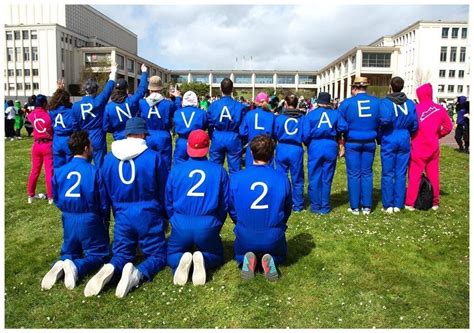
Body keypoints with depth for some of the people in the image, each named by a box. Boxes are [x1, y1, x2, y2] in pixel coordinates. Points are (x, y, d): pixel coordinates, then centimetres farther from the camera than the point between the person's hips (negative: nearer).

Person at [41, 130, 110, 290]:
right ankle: (76, 267, -18)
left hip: (68, 220, 5)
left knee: (70, 252, 24)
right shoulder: (94, 171, -15)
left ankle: (61, 265, -10)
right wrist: (105, 223, 10)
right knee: (98, 254, 12)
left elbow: (56, 200, 10)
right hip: (89, 220, -4)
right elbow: (103, 202, -7)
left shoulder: (59, 172, -2)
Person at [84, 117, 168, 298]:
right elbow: (164, 191, 0)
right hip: (148, 215, -3)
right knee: (158, 255, 11)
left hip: (122, 216, 3)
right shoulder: (153, 157, -10)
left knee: (121, 255, 19)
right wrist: (166, 216, 17)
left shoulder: (109, 158, 1)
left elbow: (105, 192, 11)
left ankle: (111, 269, -16)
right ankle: (138, 273, -22)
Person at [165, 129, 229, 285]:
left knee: (172, 255, 27)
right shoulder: (219, 171, -1)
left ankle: (180, 260, -10)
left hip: (181, 225, 1)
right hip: (208, 226, 0)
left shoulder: (176, 170, -1)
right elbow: (224, 204, 4)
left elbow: (168, 203, 8)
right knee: (217, 256, 26)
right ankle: (202, 259, -9)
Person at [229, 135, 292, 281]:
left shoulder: (236, 178, -13)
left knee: (239, 256, 34)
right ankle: (270, 260, -1)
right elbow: (287, 209, 2)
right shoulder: (282, 179, -13)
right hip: (274, 237, 0)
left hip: (245, 236, 0)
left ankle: (246, 260, -1)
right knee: (279, 256, 34)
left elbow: (231, 209, 0)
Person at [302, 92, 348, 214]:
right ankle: (325, 207, 15)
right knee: (327, 178, 10)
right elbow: (344, 127, -9)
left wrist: (308, 144, 12)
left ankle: (315, 206, 14)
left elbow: (305, 134, -6)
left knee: (314, 178, 9)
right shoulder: (335, 113, 3)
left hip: (315, 147, -1)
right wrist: (335, 135, 11)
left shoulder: (311, 114, -1)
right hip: (331, 147, 1)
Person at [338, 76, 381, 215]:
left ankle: (355, 207, 8)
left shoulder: (347, 103, -5)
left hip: (352, 142, -2)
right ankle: (367, 207, 13)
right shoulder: (377, 102, 1)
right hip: (369, 142, 2)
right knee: (367, 173, 10)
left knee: (354, 174, 4)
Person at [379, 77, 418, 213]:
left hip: (389, 140, -3)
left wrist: (379, 136, -9)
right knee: (401, 174, 9)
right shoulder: (410, 103, 3)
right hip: (404, 140, 3)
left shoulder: (385, 102, -9)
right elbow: (414, 124, 2)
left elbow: (385, 119, -26)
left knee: (388, 174, 5)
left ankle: (388, 205, 9)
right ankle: (398, 204, 15)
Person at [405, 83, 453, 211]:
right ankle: (435, 202, 23)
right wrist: (437, 135, 16)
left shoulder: (416, 109, -15)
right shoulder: (440, 109, -1)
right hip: (433, 148, 4)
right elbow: (448, 127, 5)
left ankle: (410, 203, 4)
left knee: (414, 177, 2)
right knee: (433, 176, 13)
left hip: (419, 149, -4)